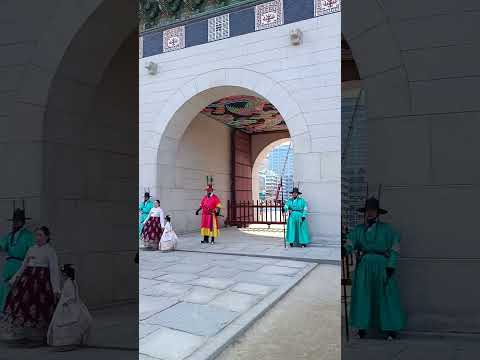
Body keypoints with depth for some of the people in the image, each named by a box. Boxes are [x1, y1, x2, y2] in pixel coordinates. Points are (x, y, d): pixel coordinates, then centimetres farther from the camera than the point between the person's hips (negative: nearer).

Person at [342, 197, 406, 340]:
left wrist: (391, 266, -10)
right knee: (362, 296, 2)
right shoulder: (358, 230, 5)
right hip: (364, 267, 2)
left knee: (387, 296, 1)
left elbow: (395, 247, -1)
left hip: (382, 267, -2)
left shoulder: (386, 229, 1)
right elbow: (350, 244, -8)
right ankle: (362, 327, 13)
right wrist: (344, 250, -31)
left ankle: (391, 328, 14)